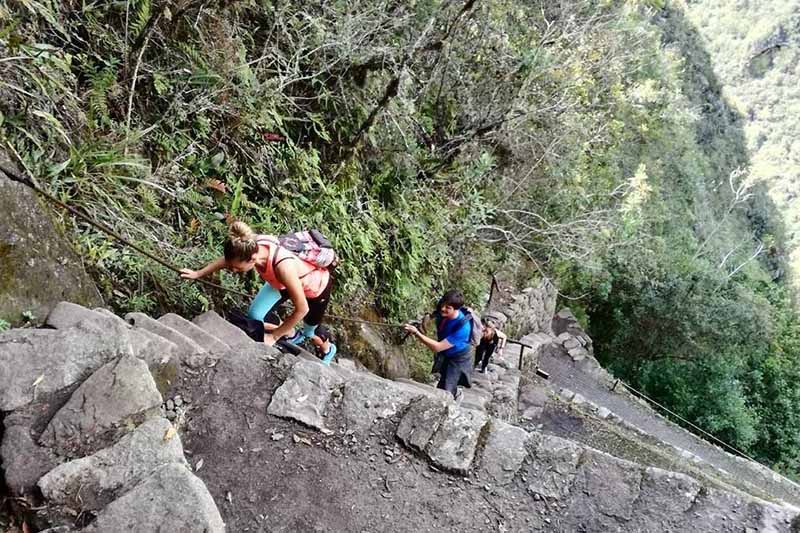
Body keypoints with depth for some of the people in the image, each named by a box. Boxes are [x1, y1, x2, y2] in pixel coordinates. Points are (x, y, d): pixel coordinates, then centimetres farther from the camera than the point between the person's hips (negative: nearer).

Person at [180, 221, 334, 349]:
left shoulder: (283, 266, -47)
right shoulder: (252, 246, -31)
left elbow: (302, 309, -33)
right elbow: (228, 258, -4)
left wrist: (274, 336, -23)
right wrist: (198, 273, 6)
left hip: (316, 286, -5)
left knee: (309, 334, 18)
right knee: (254, 317, -2)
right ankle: (292, 335, 25)